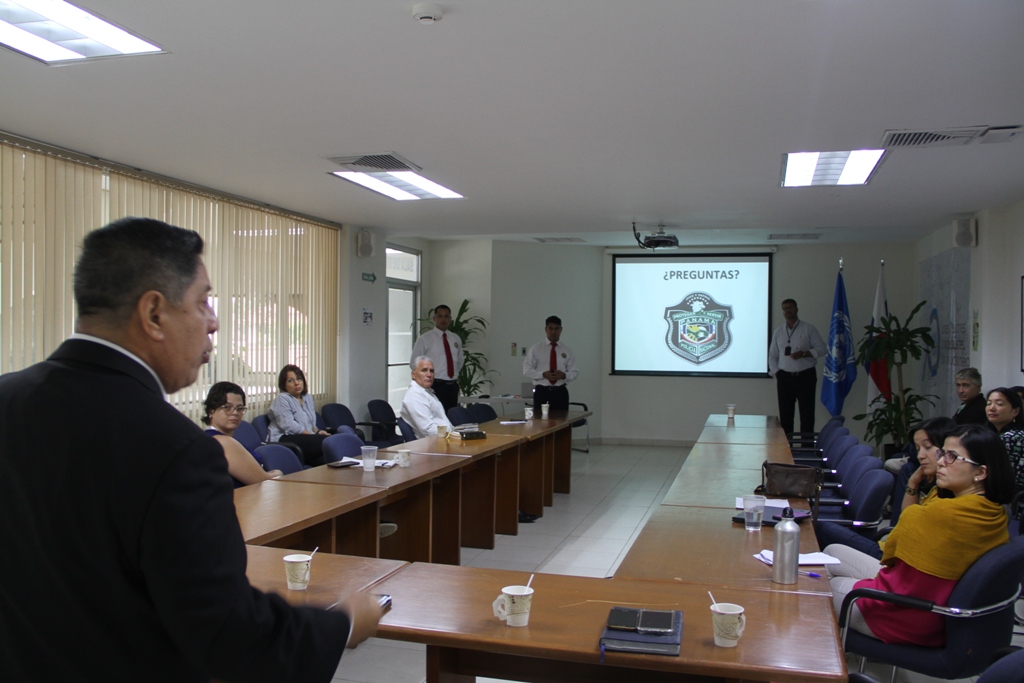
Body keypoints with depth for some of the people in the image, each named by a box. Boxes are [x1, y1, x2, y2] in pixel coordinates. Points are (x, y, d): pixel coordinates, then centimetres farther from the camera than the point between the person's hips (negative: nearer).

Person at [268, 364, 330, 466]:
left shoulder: (308, 397, 23)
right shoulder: (282, 399, -1)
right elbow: (289, 426, -13)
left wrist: (317, 431, 2)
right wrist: (314, 435, -17)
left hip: (305, 440, 7)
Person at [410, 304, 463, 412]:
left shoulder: (456, 339, 12)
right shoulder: (424, 339, -4)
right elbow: (414, 363, -3)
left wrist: (455, 374, 14)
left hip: (453, 386, 5)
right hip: (435, 386, -5)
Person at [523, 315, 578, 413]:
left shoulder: (567, 350, 10)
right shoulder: (536, 348, 4)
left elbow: (574, 372, 8)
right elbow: (526, 370, 0)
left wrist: (564, 375, -14)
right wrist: (543, 374, -16)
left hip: (560, 392, 2)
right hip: (542, 391, -2)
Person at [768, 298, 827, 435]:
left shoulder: (808, 329, 2)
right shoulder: (778, 332, 13)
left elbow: (822, 348, -1)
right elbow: (772, 356, 15)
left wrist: (803, 354, -16)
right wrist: (776, 374, 3)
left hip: (805, 376, -3)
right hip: (785, 377, 3)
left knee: (807, 413, -4)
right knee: (785, 414, 4)